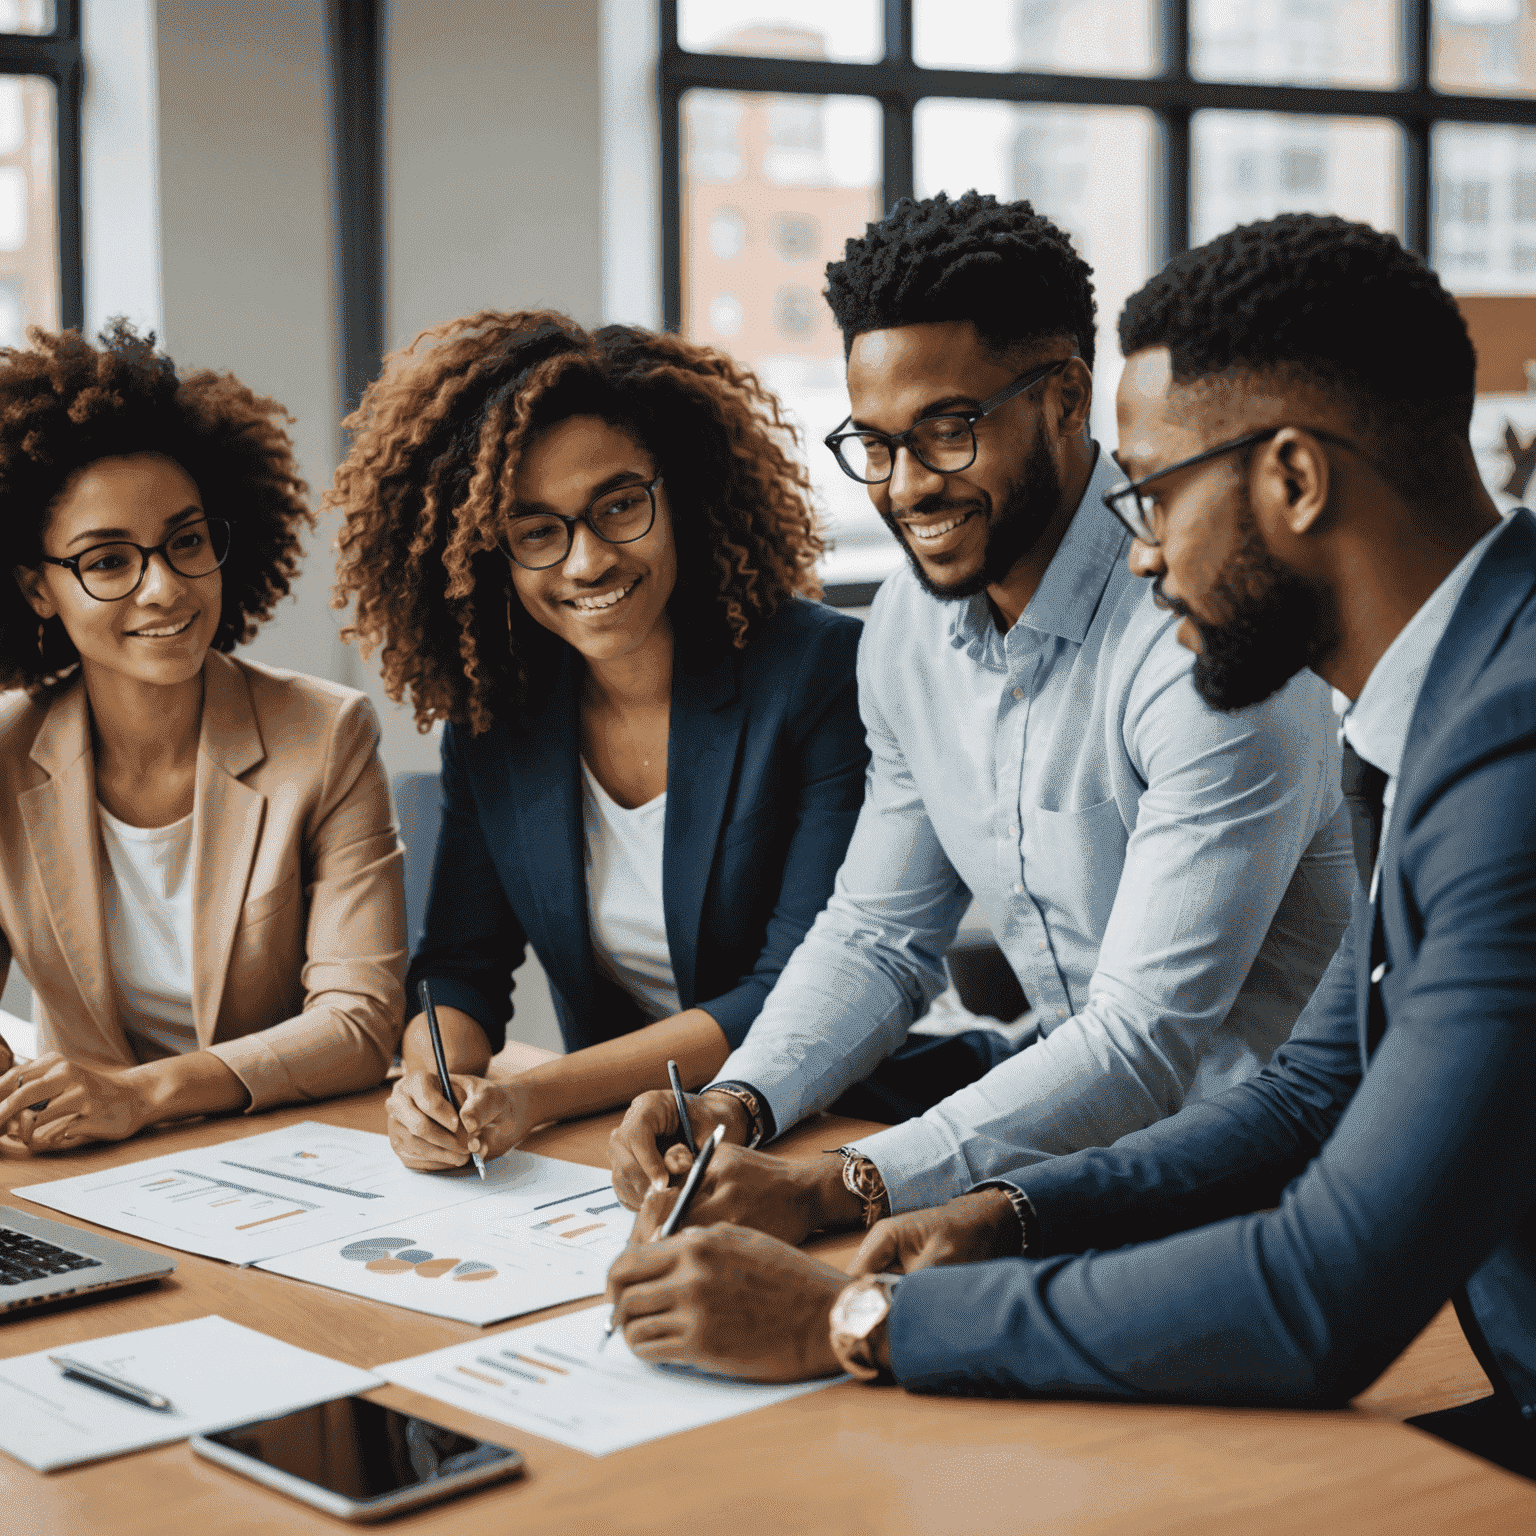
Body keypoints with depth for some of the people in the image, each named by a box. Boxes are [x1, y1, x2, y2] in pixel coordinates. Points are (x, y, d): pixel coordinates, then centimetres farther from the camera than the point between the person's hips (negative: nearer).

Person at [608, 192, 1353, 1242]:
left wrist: (833, 1190, -32)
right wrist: (739, 1103, -8)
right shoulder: (909, 624, 3)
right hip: (1076, 1109, 7)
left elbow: (1147, 1041, -26)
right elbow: (879, 937, 12)